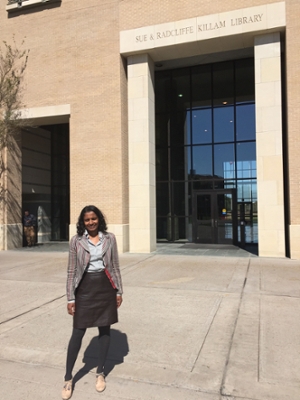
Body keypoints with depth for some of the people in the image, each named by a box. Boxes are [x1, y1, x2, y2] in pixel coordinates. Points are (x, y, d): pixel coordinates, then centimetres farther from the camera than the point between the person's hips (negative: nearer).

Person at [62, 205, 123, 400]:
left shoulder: (110, 238, 0)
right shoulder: (76, 241, -3)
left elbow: (115, 266, 5)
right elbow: (72, 270, -1)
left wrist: (119, 291, 4)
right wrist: (70, 297, -3)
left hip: (106, 287, 2)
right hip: (85, 288, -1)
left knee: (105, 329, 11)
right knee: (78, 332, 4)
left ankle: (100, 373, 30)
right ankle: (68, 378, 22)